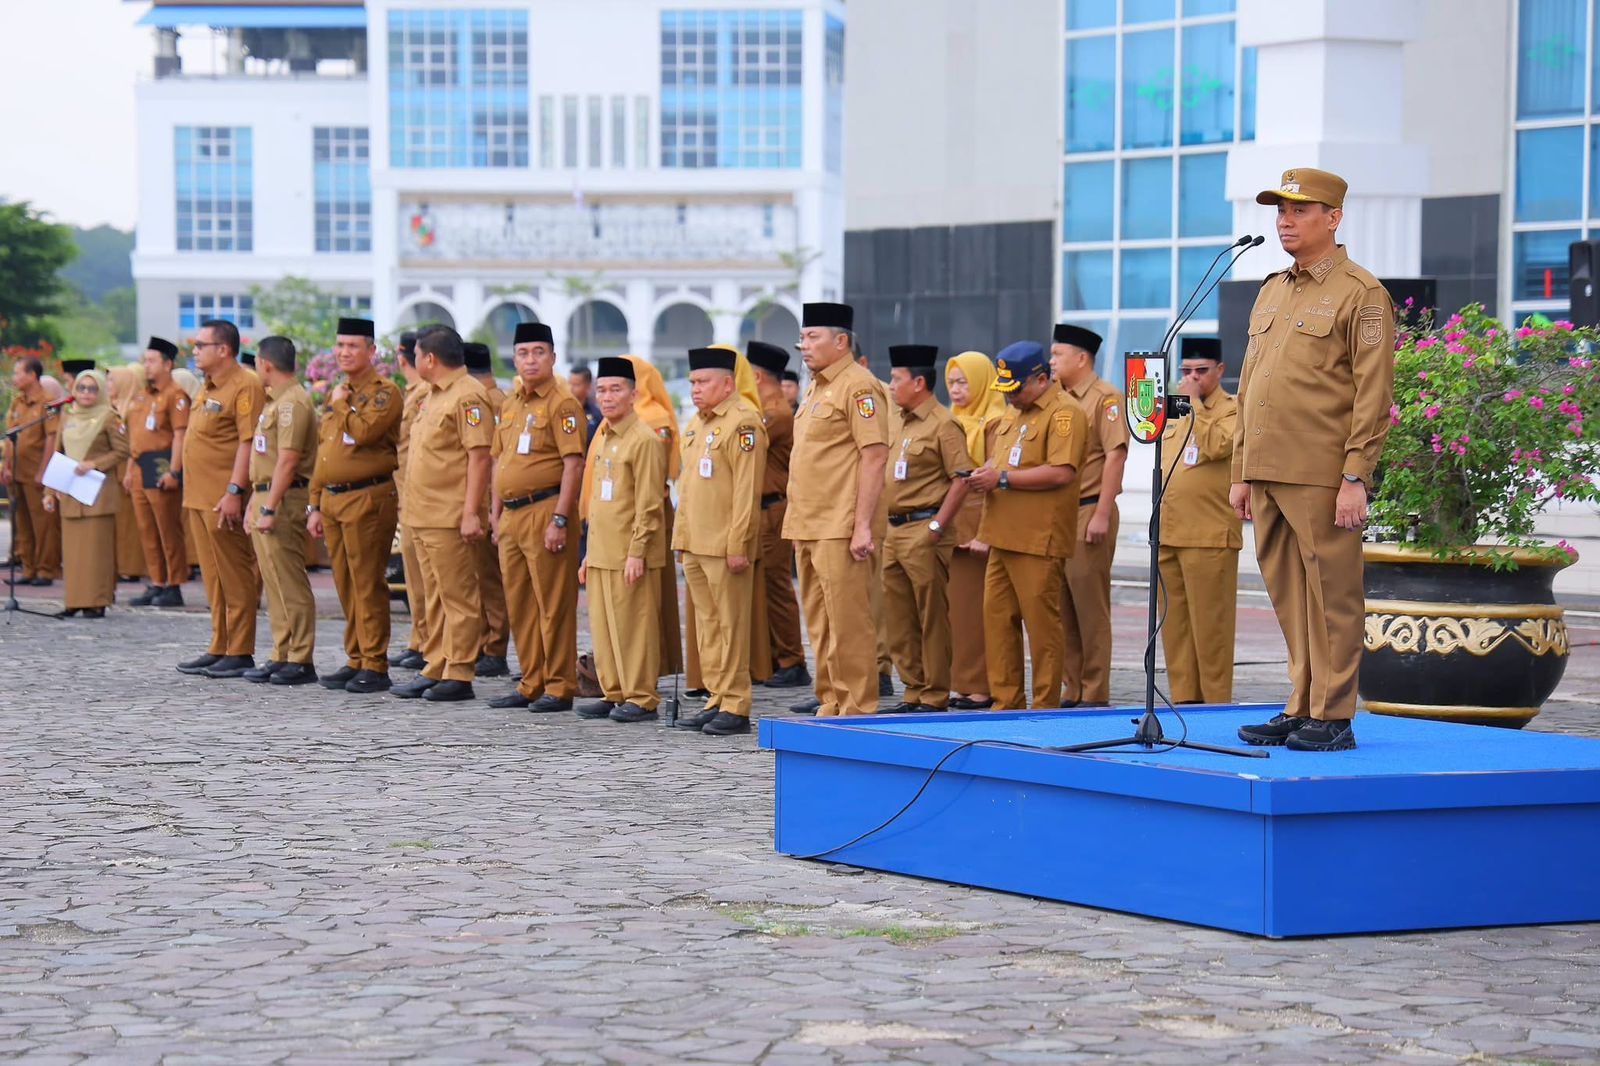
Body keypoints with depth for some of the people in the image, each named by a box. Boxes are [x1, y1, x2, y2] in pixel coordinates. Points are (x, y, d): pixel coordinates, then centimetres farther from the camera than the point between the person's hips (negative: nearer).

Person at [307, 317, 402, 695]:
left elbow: (363, 433, -25)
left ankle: (374, 666, -4)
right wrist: (315, 505, 17)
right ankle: (355, 660, 17)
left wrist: (341, 407, -8)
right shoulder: (336, 396, 18)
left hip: (368, 500, -8)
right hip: (332, 499, 8)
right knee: (346, 587, 11)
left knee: (368, 586, -7)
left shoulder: (384, 392, -8)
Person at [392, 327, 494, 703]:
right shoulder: (434, 396, 19)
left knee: (458, 597, -6)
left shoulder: (468, 396, -13)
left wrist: (470, 513, -22)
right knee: (436, 597, 13)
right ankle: (435, 669, 18)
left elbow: (479, 457, -18)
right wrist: (414, 508, 22)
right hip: (424, 516, 10)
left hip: (451, 518, -10)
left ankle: (459, 675, -4)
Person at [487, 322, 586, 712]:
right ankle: (532, 683, 19)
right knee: (519, 604, 11)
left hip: (544, 510, -8)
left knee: (553, 604, -4)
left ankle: (560, 687, 0)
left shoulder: (562, 404, -8)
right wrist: (496, 515, 17)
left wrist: (559, 519, -19)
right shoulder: (511, 404, 17)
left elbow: (573, 464, -14)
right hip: (512, 515, 8)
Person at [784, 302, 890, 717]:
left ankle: (857, 711, -3)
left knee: (848, 624, -7)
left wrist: (863, 526, -21)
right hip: (809, 527, 10)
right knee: (820, 626, 12)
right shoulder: (815, 389, 19)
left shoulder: (858, 387, -11)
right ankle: (831, 705, 18)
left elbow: (875, 456, -17)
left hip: (841, 529, -10)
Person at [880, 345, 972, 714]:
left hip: (924, 532, -9)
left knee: (932, 617, -3)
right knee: (897, 617, 11)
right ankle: (913, 692, 18)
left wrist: (937, 527, -17)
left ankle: (934, 697, 2)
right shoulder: (894, 421, 15)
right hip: (893, 531, 9)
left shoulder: (943, 424, -10)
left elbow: (961, 479, -14)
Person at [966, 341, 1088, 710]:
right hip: (1002, 537, 9)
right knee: (997, 618, 9)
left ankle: (1046, 707, 4)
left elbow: (1061, 472, -20)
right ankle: (1007, 703, 16)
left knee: (1042, 624, -3)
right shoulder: (1012, 414, 19)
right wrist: (985, 474, 5)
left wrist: (1003, 478, -18)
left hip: (1039, 541, -9)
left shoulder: (1064, 413, -10)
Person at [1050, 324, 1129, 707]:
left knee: (1090, 607, -5)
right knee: (1063, 607, 9)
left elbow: (1116, 455, -14)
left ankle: (1095, 694, -1)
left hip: (1089, 512, -8)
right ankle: (1074, 690, 14)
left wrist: (1101, 515, -19)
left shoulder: (1105, 398, -7)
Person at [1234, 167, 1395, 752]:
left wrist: (1355, 478, -15)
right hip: (1268, 476, 7)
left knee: (1331, 594, -2)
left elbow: (1373, 395, -9)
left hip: (1323, 479, -7)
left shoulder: (1361, 294, -4)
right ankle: (1301, 708, 17)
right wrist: (1241, 473, 16)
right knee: (1288, 595, 10)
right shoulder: (1270, 292, 18)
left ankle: (1333, 718, 2)